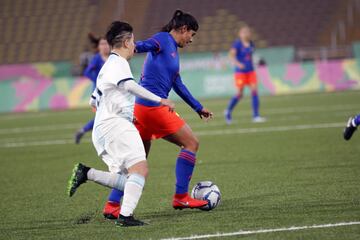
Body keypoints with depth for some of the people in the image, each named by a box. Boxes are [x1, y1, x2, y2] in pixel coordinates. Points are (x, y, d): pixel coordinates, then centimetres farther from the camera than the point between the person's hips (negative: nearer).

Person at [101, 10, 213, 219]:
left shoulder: (173, 50, 23)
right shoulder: (164, 39, -5)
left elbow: (178, 85, 32)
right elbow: (146, 45, -27)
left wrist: (199, 108, 38)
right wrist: (133, 47, -51)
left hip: (141, 107, 10)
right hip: (153, 106, -10)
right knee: (191, 143, 1)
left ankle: (112, 205, 8)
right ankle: (181, 197, 3)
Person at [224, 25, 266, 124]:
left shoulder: (251, 44, 8)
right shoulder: (237, 44, -10)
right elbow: (231, 54, -23)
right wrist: (237, 63, -39)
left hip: (250, 71, 5)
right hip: (240, 72, -5)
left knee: (254, 91, -8)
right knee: (239, 94, -2)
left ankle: (256, 116, -6)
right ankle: (228, 111, 24)